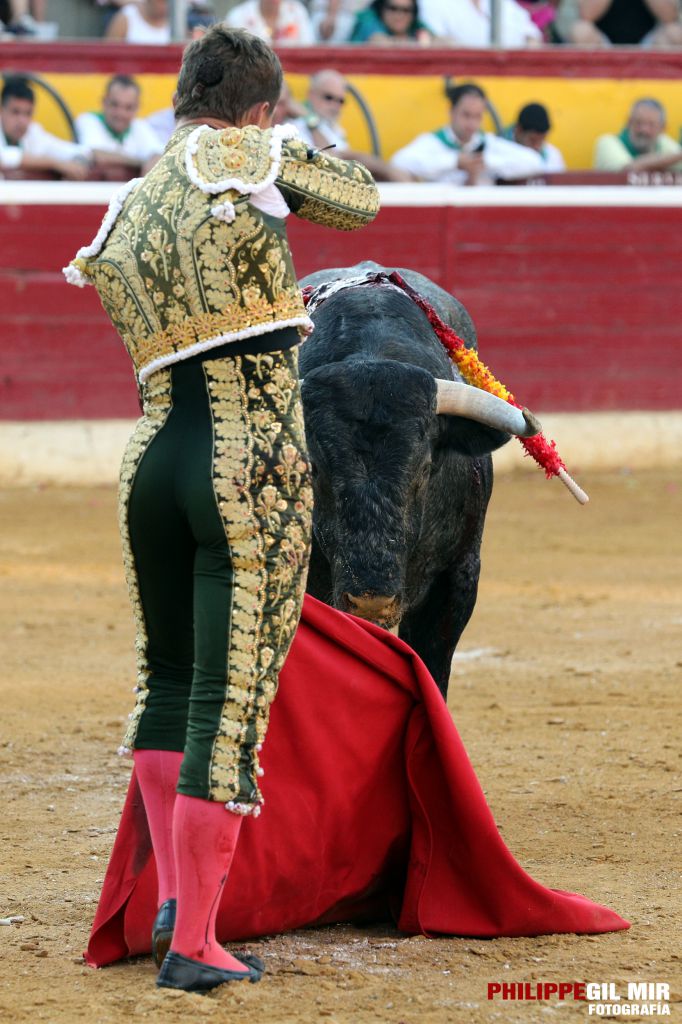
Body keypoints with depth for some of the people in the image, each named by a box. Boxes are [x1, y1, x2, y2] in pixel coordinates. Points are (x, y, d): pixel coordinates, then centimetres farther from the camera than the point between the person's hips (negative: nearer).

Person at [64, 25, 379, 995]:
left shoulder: (122, 217, 15)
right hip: (256, 465, -6)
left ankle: (173, 896, 23)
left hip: (156, 453, 6)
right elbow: (361, 198, 13)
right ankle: (192, 943, -1)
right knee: (232, 705, -3)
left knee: (169, 681, 25)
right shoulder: (252, 155, -1)